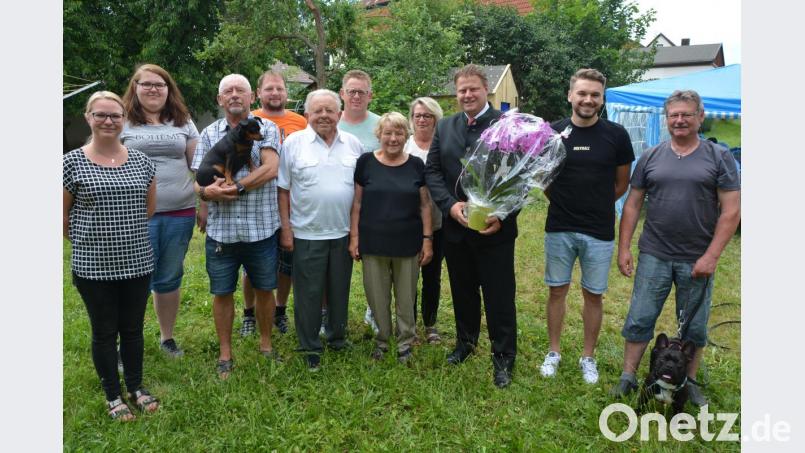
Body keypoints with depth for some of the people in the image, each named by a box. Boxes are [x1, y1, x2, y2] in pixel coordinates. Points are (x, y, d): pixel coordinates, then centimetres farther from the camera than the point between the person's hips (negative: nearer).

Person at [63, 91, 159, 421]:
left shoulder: (141, 161, 3)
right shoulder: (72, 162, -6)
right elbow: (63, 215, 1)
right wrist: (86, 241, 8)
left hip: (137, 262, 3)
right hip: (93, 266, -2)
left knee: (133, 329, 15)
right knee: (104, 331, 11)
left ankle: (136, 388, 33)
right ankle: (113, 396, 28)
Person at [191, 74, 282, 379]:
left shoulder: (267, 129, 1)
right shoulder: (209, 134, 8)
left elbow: (270, 169, -14)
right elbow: (199, 182, 3)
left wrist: (235, 187, -19)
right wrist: (207, 192, -20)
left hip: (261, 228, -1)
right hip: (221, 230, 2)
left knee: (264, 289, 11)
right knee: (222, 293, 10)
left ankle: (266, 344, 31)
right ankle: (225, 354, 26)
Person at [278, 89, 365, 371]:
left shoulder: (353, 144, 5)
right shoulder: (293, 143, -4)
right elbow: (283, 189, -3)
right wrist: (285, 229, -6)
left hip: (344, 233, 3)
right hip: (306, 234, -3)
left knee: (340, 290, 15)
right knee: (309, 293, 6)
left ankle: (337, 338, 34)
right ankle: (310, 348, 21)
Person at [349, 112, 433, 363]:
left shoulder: (416, 165, 2)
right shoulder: (366, 162, -1)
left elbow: (424, 205, 4)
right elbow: (357, 202, 2)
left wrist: (427, 239, 0)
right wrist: (354, 236, -2)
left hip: (408, 244, 0)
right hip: (373, 243, 0)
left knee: (406, 296, 9)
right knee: (376, 295, 9)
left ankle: (405, 341, 27)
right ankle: (381, 338, 29)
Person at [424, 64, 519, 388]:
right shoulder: (444, 127, 8)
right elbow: (432, 170, 4)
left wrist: (503, 216, -19)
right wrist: (450, 205, -11)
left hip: (496, 229, -4)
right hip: (455, 227, 4)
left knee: (500, 297, 4)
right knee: (462, 291, 19)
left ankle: (503, 357, 20)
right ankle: (465, 341, 39)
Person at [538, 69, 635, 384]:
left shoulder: (616, 135, -4)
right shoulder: (553, 133, -2)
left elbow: (622, 184, 6)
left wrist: (595, 205, 9)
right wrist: (564, 203, 5)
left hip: (599, 232, -1)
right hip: (559, 229, 1)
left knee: (593, 295, 10)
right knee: (557, 290, 10)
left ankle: (588, 357, 26)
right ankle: (554, 352, 26)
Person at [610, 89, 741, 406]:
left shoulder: (719, 157, 0)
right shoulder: (651, 158, 5)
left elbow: (731, 211, -5)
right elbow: (632, 205, 7)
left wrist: (712, 255, -12)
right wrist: (623, 248, 1)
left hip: (697, 260, -1)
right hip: (654, 257, 1)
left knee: (694, 326, 12)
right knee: (639, 320, 4)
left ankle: (690, 383, 29)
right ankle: (628, 377, 17)